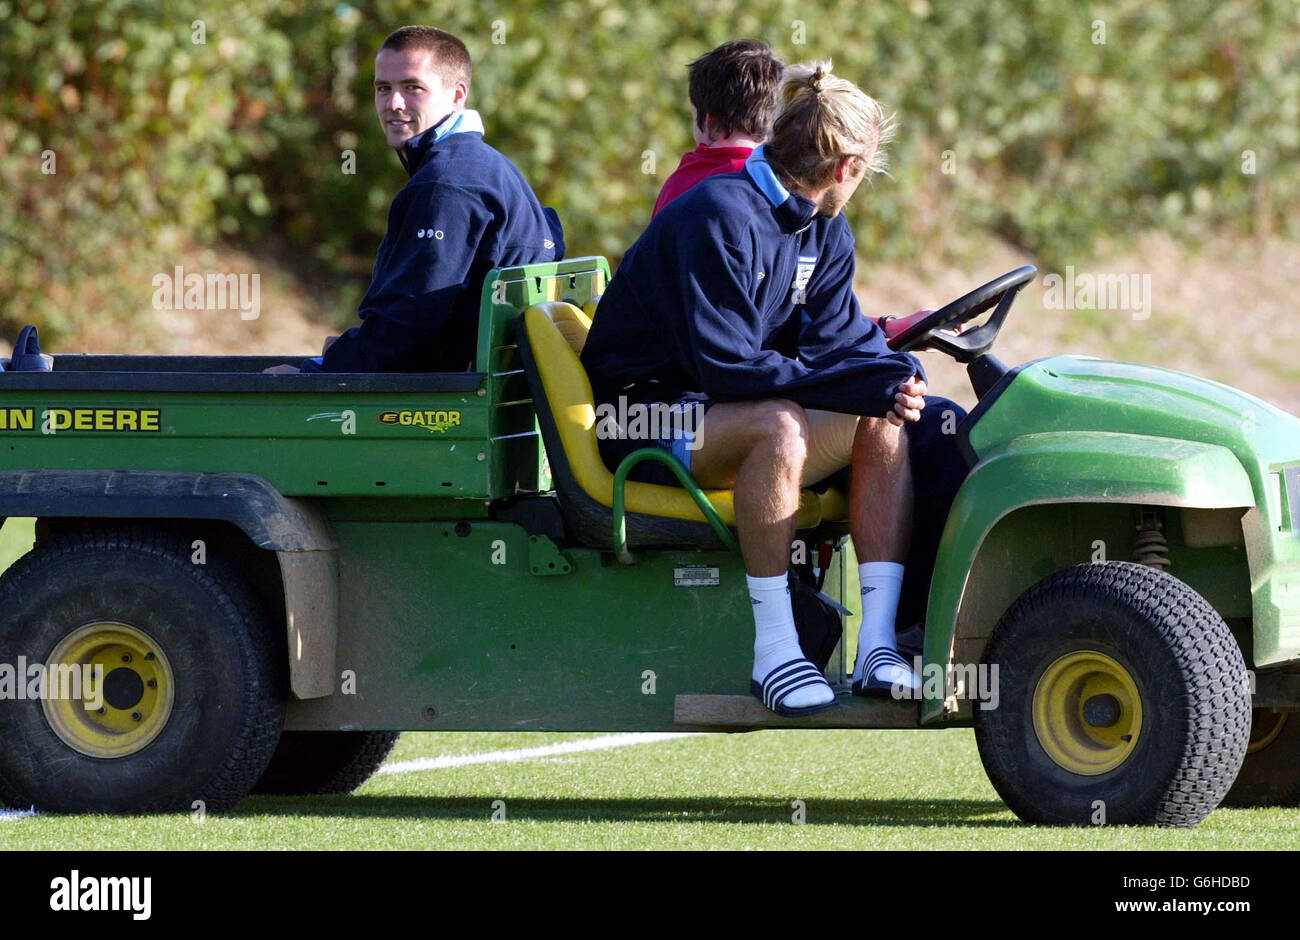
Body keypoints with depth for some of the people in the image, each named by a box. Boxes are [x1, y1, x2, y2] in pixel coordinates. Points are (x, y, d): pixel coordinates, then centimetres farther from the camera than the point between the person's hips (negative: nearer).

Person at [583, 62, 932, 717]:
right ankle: (772, 650, -35)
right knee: (779, 422, -37)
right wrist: (865, 385, -27)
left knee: (883, 425, -13)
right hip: (645, 414, -9)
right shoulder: (718, 218, -21)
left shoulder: (825, 234, 9)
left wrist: (893, 376, -22)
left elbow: (839, 338, 2)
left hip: (728, 409, 9)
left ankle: (878, 643, -22)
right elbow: (726, 365, -26)